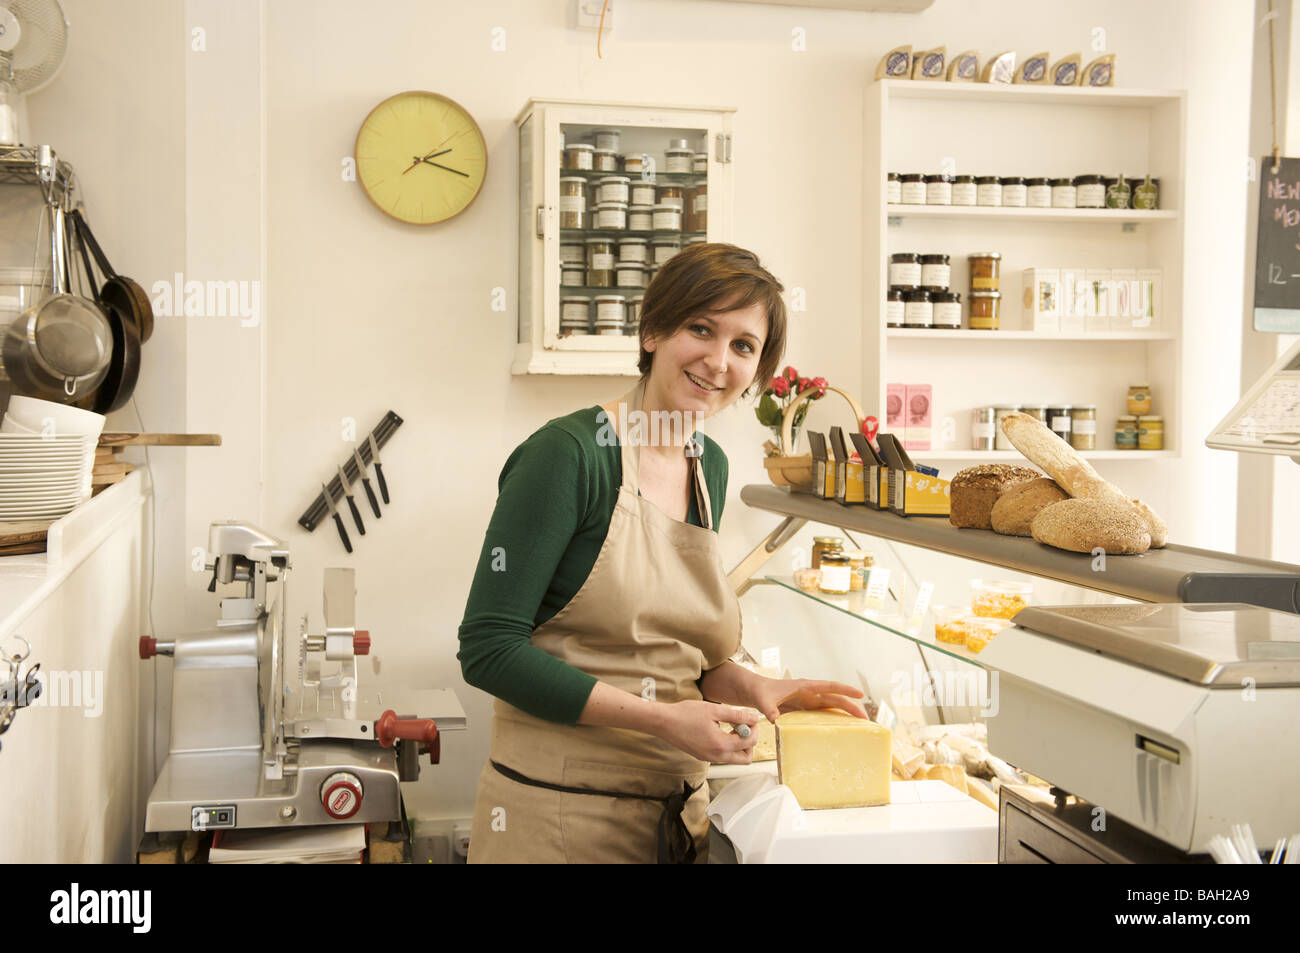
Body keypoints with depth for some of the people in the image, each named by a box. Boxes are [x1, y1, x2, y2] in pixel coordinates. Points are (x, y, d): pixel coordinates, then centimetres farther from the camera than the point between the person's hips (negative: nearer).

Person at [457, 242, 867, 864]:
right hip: (558, 813, -7)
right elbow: (488, 648, -18)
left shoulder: (711, 467, 7)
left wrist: (748, 687, -3)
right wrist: (661, 720, -20)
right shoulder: (569, 452, -15)